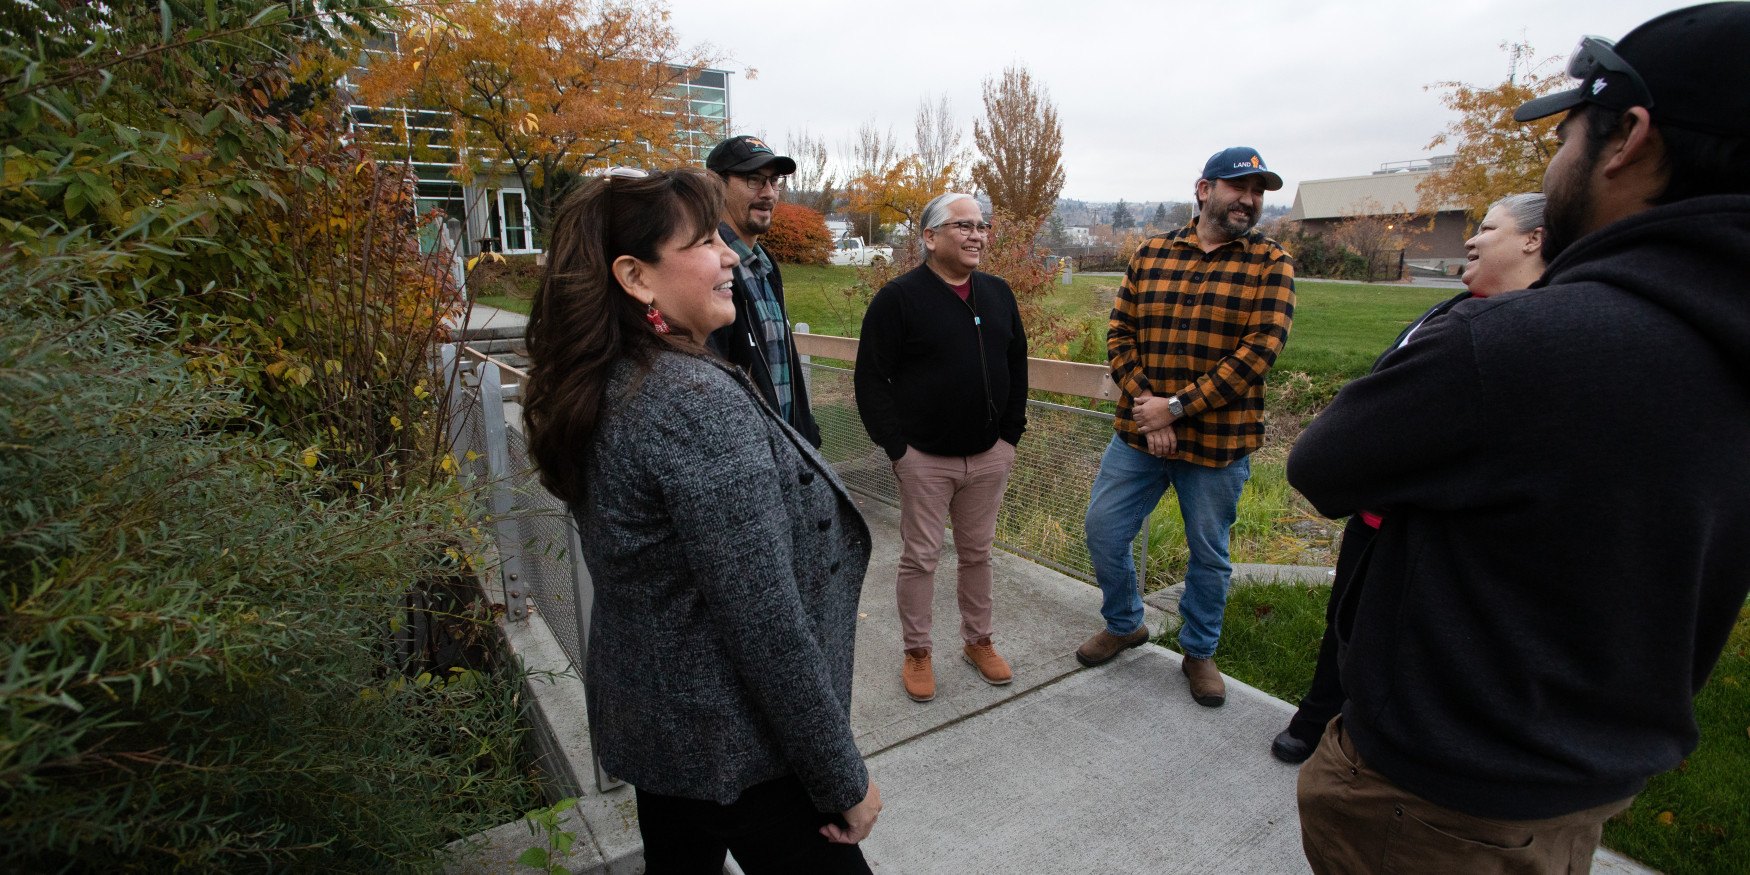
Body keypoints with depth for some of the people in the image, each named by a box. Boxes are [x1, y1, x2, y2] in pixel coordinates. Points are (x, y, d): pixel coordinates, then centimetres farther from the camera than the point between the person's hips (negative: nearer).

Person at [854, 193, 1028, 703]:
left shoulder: (998, 294, 9)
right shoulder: (899, 297, -9)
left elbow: (1017, 367, 16)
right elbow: (871, 379, -10)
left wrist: (1011, 434, 9)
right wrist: (896, 446, -13)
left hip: (989, 457, 5)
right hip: (924, 458, -4)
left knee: (977, 552, 16)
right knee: (920, 557, 6)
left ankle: (978, 642, 33)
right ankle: (917, 652, 23)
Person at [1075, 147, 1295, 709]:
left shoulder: (1270, 263, -2)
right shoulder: (1150, 256, 5)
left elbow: (1259, 349, -12)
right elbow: (1120, 332, 1)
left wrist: (1177, 407, -18)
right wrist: (1145, 404, -14)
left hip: (1219, 442, -2)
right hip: (1139, 432, 2)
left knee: (1209, 554, 12)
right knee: (1103, 530, 7)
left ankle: (1199, 652, 36)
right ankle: (1124, 624, 33)